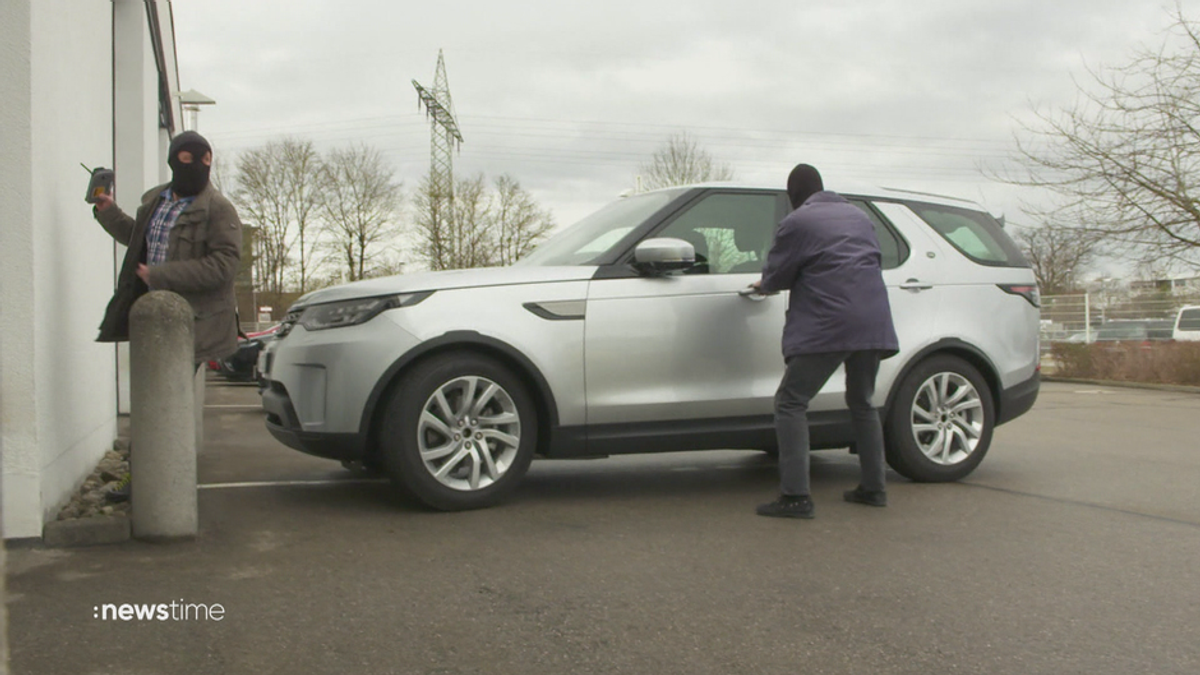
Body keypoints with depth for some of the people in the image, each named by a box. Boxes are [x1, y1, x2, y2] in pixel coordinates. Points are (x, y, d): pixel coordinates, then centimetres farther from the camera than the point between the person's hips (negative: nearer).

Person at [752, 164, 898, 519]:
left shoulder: (796, 223, -1)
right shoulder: (858, 215, 21)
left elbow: (776, 278, 2)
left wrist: (763, 285, 24)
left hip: (826, 327, -7)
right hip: (873, 324, 7)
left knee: (790, 403, -2)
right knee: (862, 402, 22)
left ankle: (795, 495, -11)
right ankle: (874, 488, 26)